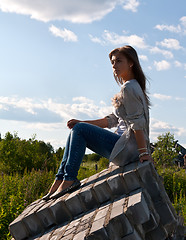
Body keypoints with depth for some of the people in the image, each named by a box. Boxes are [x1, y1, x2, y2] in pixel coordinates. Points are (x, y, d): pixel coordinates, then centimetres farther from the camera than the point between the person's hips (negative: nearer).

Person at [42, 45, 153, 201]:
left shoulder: (129, 88, -13)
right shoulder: (132, 87, 19)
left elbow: (137, 123, -19)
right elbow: (113, 120, 18)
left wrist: (143, 152, -22)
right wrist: (83, 123, 11)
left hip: (128, 149, -10)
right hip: (127, 148, 10)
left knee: (79, 130, -11)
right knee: (77, 132, 9)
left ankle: (69, 179, -9)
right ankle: (60, 179, 6)